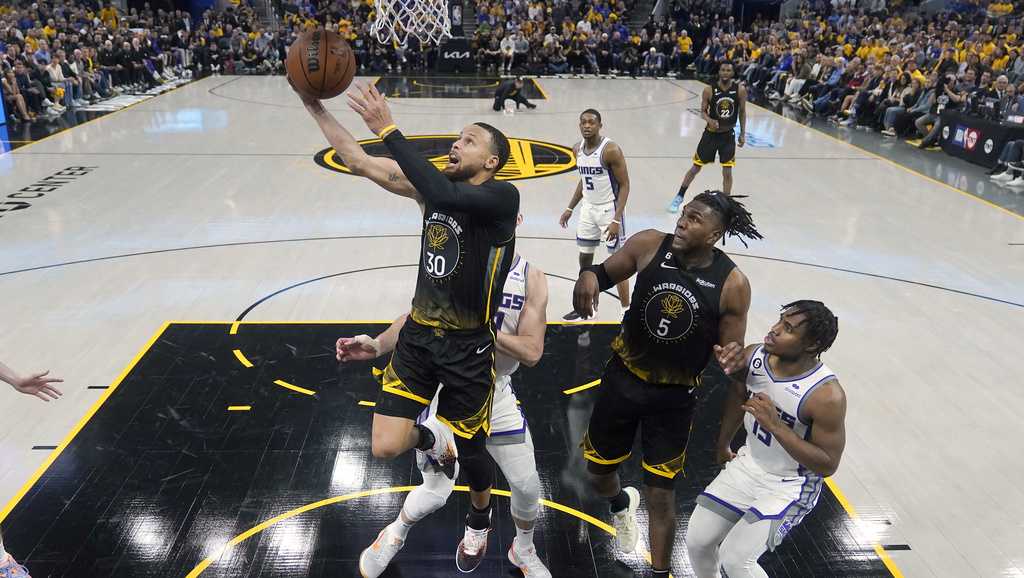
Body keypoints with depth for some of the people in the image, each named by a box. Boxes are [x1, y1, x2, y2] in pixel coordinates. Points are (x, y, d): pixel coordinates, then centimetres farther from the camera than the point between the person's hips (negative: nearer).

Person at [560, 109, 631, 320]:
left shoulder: (611, 150, -20)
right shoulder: (578, 149, 2)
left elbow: (624, 185, -17)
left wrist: (616, 219, -24)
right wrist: (569, 209, 14)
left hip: (609, 209, -7)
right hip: (588, 209, 7)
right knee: (585, 258, 13)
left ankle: (626, 311, 12)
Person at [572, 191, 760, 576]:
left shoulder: (733, 284, -16)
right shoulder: (649, 245, -14)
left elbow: (731, 352, -6)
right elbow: (606, 273, -1)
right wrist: (588, 276, -24)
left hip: (675, 396, -2)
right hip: (623, 378, 2)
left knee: (660, 497, 4)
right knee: (598, 474, 18)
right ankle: (621, 504, 55)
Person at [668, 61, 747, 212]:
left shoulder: (740, 90, -9)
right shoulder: (709, 90, -13)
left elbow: (742, 112, 2)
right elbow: (703, 111, -5)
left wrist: (743, 134, 1)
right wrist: (709, 120, -27)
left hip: (728, 135, 1)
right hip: (711, 133, -1)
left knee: (727, 172, 2)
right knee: (695, 168, 7)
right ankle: (679, 197, 22)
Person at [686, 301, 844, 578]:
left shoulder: (827, 395, -29)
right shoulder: (753, 357, -13)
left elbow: (828, 465, -21)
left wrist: (775, 425, -31)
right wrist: (723, 445, 22)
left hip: (790, 486, -5)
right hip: (748, 464, 5)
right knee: (697, 542, 5)